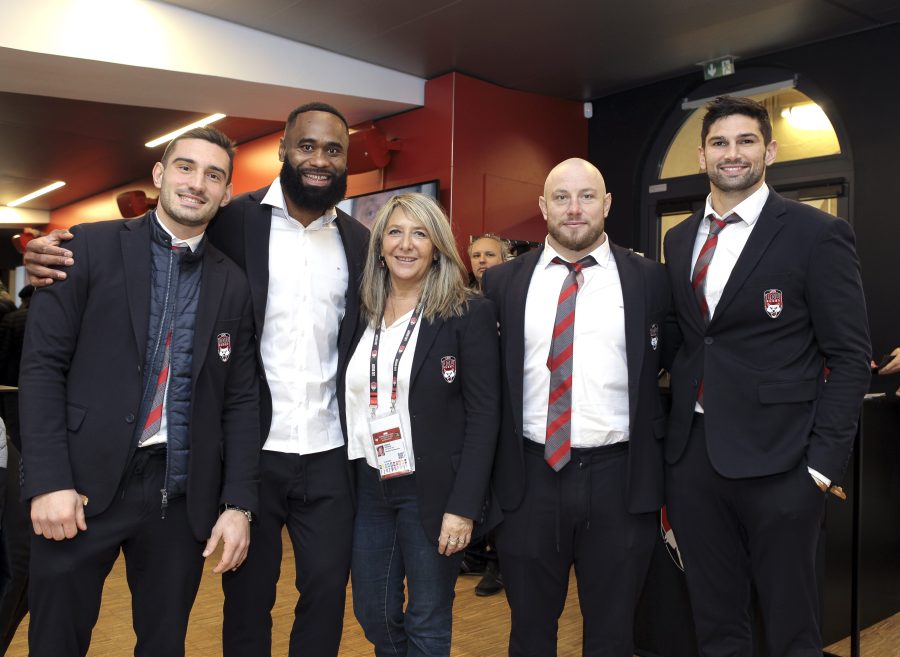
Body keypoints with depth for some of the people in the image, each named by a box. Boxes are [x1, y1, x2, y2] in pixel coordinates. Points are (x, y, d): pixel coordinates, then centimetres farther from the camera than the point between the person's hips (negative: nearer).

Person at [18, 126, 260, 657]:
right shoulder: (91, 247, 0)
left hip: (183, 494, 2)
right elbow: (42, 364, -4)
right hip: (85, 484, -2)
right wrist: (48, 481, -11)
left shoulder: (233, 283, 6)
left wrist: (239, 504, 0)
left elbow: (241, 400, 6)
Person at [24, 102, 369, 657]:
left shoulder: (359, 242, 5)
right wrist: (57, 258, -20)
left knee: (327, 591, 12)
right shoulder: (233, 221, -4)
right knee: (247, 596, 15)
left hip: (328, 458, 2)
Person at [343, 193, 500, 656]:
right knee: (374, 615, 15)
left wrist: (463, 507, -16)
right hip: (369, 488, 5)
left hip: (433, 491, -4)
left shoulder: (469, 314, -8)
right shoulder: (362, 315, 7)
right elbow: (351, 405, 11)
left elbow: (483, 415, -11)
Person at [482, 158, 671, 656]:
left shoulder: (649, 279, 1)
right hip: (529, 476, 1)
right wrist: (485, 474, 3)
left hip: (621, 478, 0)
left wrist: (666, 460, 4)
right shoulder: (502, 282, 3)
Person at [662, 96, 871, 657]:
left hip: (776, 459, -4)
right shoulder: (679, 239, 11)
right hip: (692, 453, 5)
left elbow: (850, 356, -6)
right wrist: (673, 433, 8)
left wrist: (825, 461, -12)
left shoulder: (818, 234, -5)